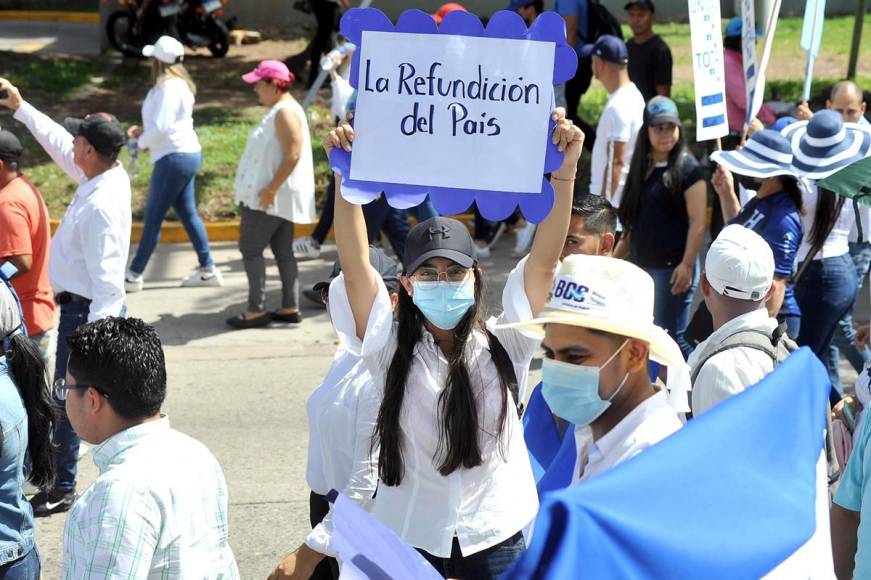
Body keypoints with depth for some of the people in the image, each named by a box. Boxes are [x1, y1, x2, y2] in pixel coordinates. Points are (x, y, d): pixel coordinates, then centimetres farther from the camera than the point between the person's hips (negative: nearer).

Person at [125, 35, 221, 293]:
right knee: (188, 214, 14)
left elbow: (161, 127, -23)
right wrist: (144, 130, 10)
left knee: (153, 218, -3)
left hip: (175, 157, -10)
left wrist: (142, 142, -5)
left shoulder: (168, 88, -17)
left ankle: (134, 276, 4)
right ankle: (208, 270, 18)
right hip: (188, 154, 10)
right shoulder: (180, 84, 13)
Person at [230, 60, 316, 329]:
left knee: (250, 248, -6)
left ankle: (257, 310, -4)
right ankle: (290, 308, 13)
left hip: (273, 196, -10)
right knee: (283, 251, 11)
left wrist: (270, 189, -25)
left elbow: (293, 155, -24)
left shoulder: (285, 112, -17)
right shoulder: (281, 110, 16)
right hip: (278, 194, 10)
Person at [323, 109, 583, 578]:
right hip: (410, 537, 0)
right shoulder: (393, 352, -4)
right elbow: (355, 268, -14)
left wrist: (564, 173, -23)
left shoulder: (502, 346, -3)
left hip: (495, 539, 0)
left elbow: (544, 260, -12)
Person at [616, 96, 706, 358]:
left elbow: (697, 222, -13)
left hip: (672, 268, -7)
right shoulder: (643, 167, 12)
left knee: (670, 336, -7)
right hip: (642, 265, 7)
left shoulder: (687, 168, -8)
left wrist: (687, 265, -19)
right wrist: (615, 257, 20)